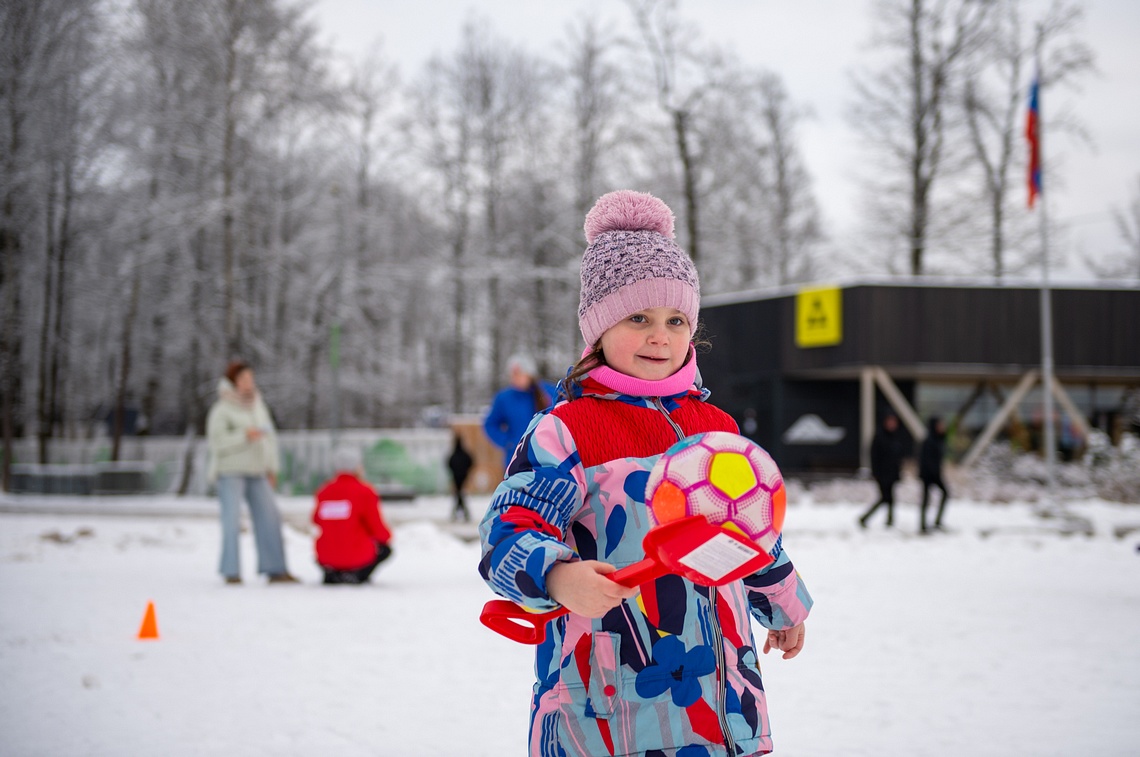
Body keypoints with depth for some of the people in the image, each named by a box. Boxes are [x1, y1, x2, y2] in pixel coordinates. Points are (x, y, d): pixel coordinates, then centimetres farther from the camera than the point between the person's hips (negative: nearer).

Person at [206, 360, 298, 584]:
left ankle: (275, 570, 2)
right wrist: (244, 436, -19)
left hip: (257, 473, 6)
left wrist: (271, 469, 17)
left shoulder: (258, 405, 15)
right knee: (232, 520, -12)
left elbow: (270, 436, 21)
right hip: (230, 472, -6)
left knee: (269, 517, -1)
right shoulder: (221, 410, -6)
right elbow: (216, 442, -13)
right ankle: (231, 572, -9)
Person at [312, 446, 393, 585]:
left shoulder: (323, 491, 3)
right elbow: (377, 527, -6)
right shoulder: (365, 492, -10)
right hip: (357, 558, -5)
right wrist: (387, 536, 17)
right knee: (385, 549, 24)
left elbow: (317, 522, 15)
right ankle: (358, 575, -1)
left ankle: (332, 574, 9)